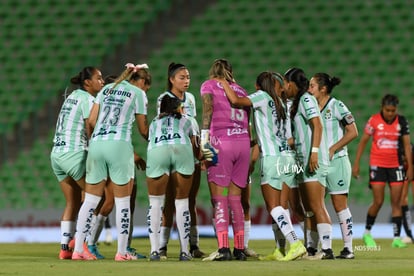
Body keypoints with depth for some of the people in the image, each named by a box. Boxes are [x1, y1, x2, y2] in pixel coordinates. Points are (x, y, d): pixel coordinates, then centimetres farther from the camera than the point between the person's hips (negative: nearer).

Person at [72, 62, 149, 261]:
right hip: (119, 145, -5)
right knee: (122, 201, 3)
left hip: (96, 143, 5)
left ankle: (78, 249, 6)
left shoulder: (106, 89, 19)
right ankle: (122, 252, 2)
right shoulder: (138, 93, 6)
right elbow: (143, 129, 9)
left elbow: (91, 121, 13)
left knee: (90, 200, 8)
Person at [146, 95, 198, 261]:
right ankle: (184, 251, 8)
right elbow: (194, 147, 41)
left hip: (156, 152, 0)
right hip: (182, 149, 0)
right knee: (182, 202, 11)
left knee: (155, 202, 10)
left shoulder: (154, 122, 36)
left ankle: (154, 250, 0)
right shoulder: (186, 120, 35)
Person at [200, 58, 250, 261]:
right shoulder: (240, 90, 21)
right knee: (235, 199, 11)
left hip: (221, 142, -4)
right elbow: (247, 120, 16)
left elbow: (208, 108, -10)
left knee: (219, 199, -5)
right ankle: (239, 248, 9)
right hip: (243, 141, 4)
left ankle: (223, 248, -16)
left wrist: (204, 137, -17)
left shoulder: (209, 85, 8)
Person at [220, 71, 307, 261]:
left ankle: (296, 244, -20)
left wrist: (224, 84, 1)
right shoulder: (280, 103, 17)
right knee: (282, 206, 6)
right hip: (287, 157, 7)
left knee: (274, 207, -7)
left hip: (272, 158, -7)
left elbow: (236, 101, -13)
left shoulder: (263, 96, -3)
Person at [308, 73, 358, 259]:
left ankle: (348, 248, 1)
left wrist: (332, 149, -13)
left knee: (340, 206, -4)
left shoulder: (337, 107, -8)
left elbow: (353, 132, -10)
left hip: (336, 161, -6)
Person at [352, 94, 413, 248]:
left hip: (396, 166, 2)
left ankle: (397, 238, 1)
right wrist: (356, 164, 0)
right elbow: (363, 142, 1)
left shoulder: (402, 121, 0)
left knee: (396, 202, -1)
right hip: (377, 165, -2)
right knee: (378, 202, -5)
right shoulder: (374, 120, -6)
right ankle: (367, 233, 16)